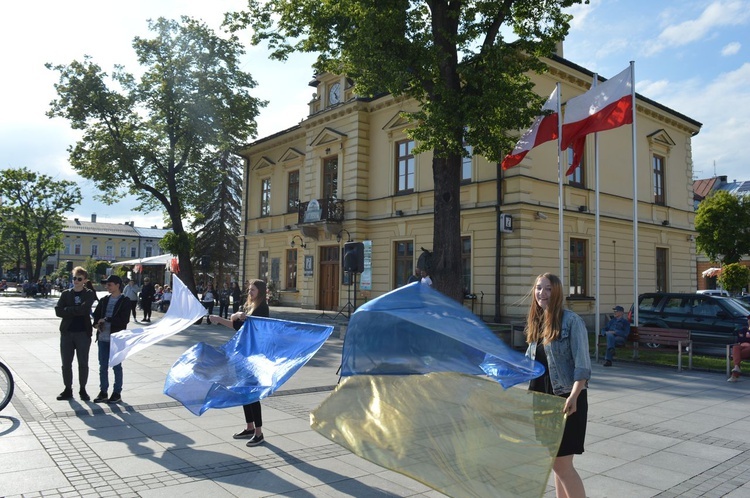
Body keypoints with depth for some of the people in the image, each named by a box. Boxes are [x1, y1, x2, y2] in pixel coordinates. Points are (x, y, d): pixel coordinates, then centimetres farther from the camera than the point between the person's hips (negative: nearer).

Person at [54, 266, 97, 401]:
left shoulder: (89, 294, 1)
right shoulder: (66, 293, 8)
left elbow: (84, 308, -17)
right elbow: (58, 311, -4)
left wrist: (67, 310, -9)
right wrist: (77, 311, -13)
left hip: (83, 333, -3)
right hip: (66, 332, 3)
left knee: (83, 363, 3)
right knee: (66, 363, 7)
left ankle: (82, 389, 15)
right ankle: (68, 389, 19)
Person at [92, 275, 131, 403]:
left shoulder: (125, 301, -6)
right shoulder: (104, 300, 11)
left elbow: (124, 319, -15)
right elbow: (96, 314, 14)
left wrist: (106, 319, -15)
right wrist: (98, 324, -6)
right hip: (103, 338, 5)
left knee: (116, 366, 4)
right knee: (103, 366, 10)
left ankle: (117, 393, 14)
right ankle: (103, 392, 21)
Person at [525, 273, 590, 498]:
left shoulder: (571, 320, -11)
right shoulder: (536, 323, 9)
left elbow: (582, 364, -17)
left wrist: (573, 396, -28)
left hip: (566, 399, -7)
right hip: (543, 398, 7)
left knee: (562, 464, -5)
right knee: (555, 462, 14)